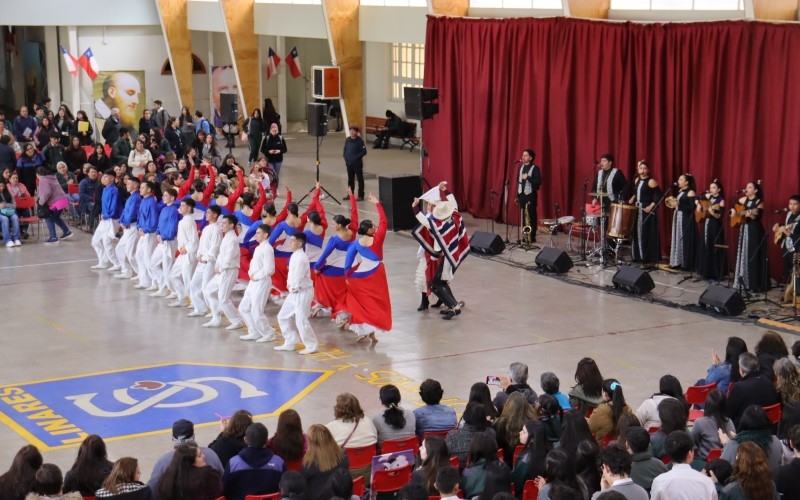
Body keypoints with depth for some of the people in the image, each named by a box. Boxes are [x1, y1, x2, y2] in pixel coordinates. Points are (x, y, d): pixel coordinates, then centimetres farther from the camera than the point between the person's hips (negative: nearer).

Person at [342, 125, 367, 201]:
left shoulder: (359, 140, -12)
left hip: (357, 163, -6)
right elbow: (345, 149, 17)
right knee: (350, 179, 15)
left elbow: (364, 151, -14)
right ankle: (350, 194, 24)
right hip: (349, 163, 6)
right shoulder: (347, 140, 6)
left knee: (360, 179, 1)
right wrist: (345, 157, 3)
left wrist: (356, 158, -18)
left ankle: (361, 196, 5)